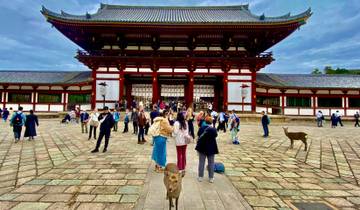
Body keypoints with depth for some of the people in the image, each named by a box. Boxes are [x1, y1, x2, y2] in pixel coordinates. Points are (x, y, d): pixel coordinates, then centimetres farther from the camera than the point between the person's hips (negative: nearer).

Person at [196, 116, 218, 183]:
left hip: (202, 147, 1)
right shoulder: (214, 129, -13)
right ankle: (211, 178, 17)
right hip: (211, 148, -1)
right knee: (211, 163, 10)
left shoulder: (201, 128, -9)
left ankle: (200, 177, 17)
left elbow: (198, 135, 0)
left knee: (201, 162, 10)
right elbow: (215, 136, 1)